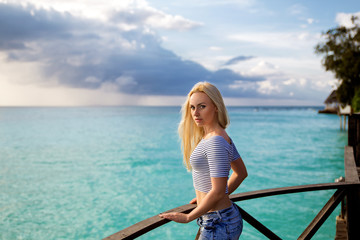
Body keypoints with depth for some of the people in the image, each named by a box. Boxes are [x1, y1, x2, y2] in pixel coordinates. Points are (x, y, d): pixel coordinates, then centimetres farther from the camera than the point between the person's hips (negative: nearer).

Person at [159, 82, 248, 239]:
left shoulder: (216, 141, -22)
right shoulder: (223, 137, 7)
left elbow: (218, 191, -24)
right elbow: (241, 173, 18)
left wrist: (188, 217, -12)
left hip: (219, 226, -9)